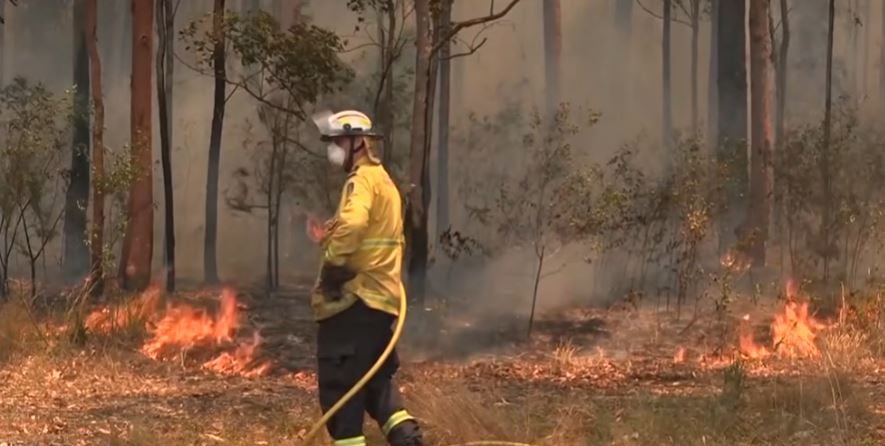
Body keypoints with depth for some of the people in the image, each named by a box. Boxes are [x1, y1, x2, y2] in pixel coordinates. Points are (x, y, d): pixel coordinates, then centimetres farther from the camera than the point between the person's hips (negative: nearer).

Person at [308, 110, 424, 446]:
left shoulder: (363, 179, -11)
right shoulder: (383, 180, 20)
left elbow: (352, 225, -31)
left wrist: (332, 267, -21)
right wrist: (328, 239, 12)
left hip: (355, 298, -10)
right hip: (381, 298, 10)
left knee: (339, 380, -4)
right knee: (376, 377, 16)